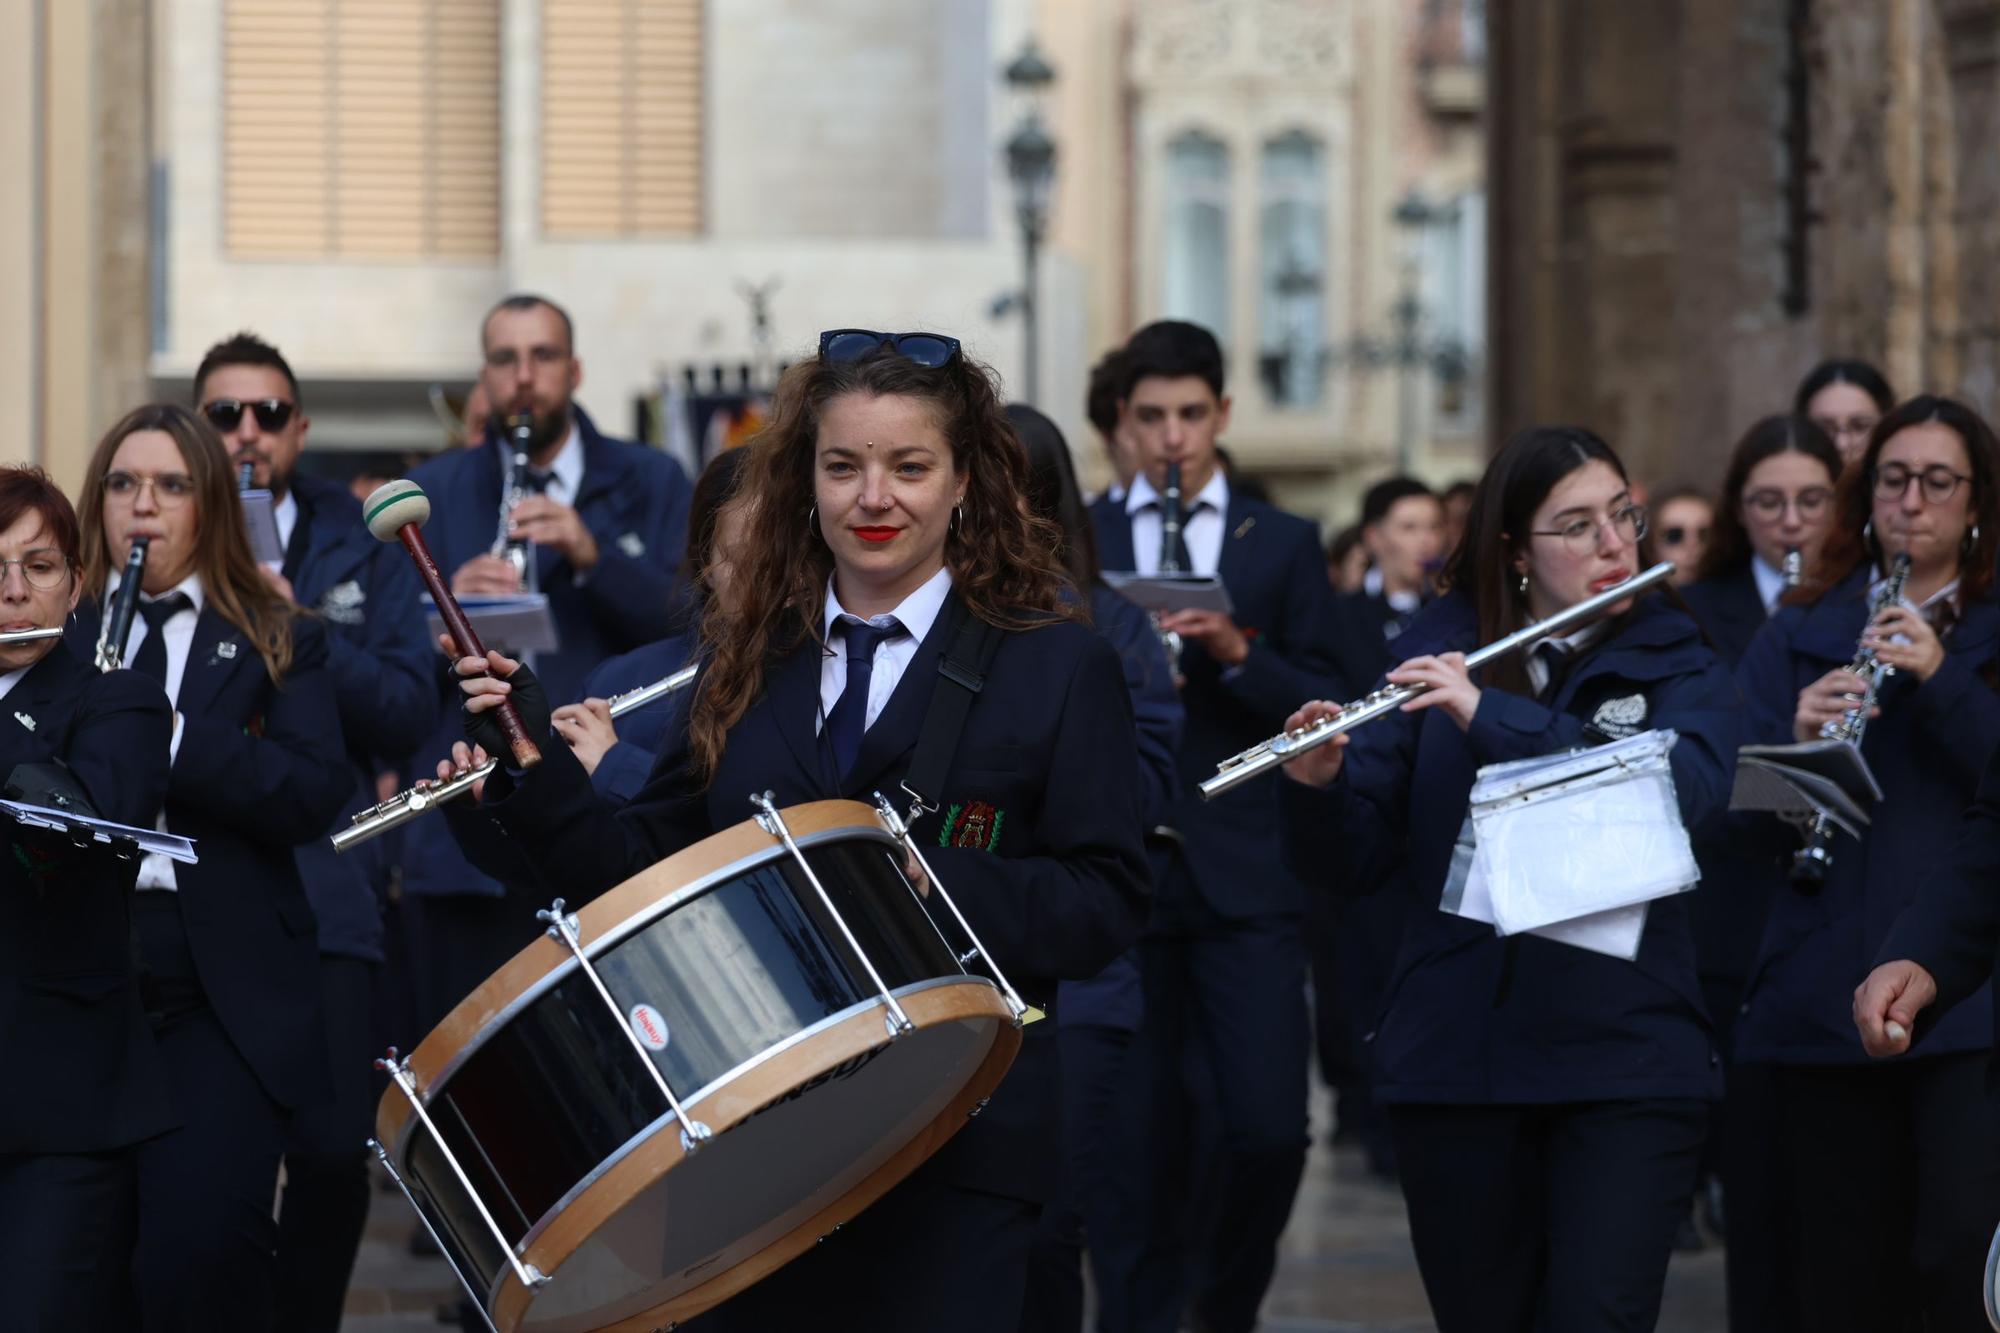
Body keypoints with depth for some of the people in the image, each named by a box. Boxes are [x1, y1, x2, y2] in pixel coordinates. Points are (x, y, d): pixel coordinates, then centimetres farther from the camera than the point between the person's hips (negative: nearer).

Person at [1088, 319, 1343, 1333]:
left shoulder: (1283, 545, 10)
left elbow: (1322, 707, 4)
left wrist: (1237, 653, -12)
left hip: (1245, 876, 0)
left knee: (1271, 1128, -8)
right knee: (1142, 1134, 2)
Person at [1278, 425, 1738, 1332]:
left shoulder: (1677, 670, 6)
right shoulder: (1436, 660, 7)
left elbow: (1684, 789, -17)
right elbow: (1350, 865, 6)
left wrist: (1491, 717, -23)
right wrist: (1318, 784, -17)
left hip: (1623, 1062, -1)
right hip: (1453, 1058, 2)